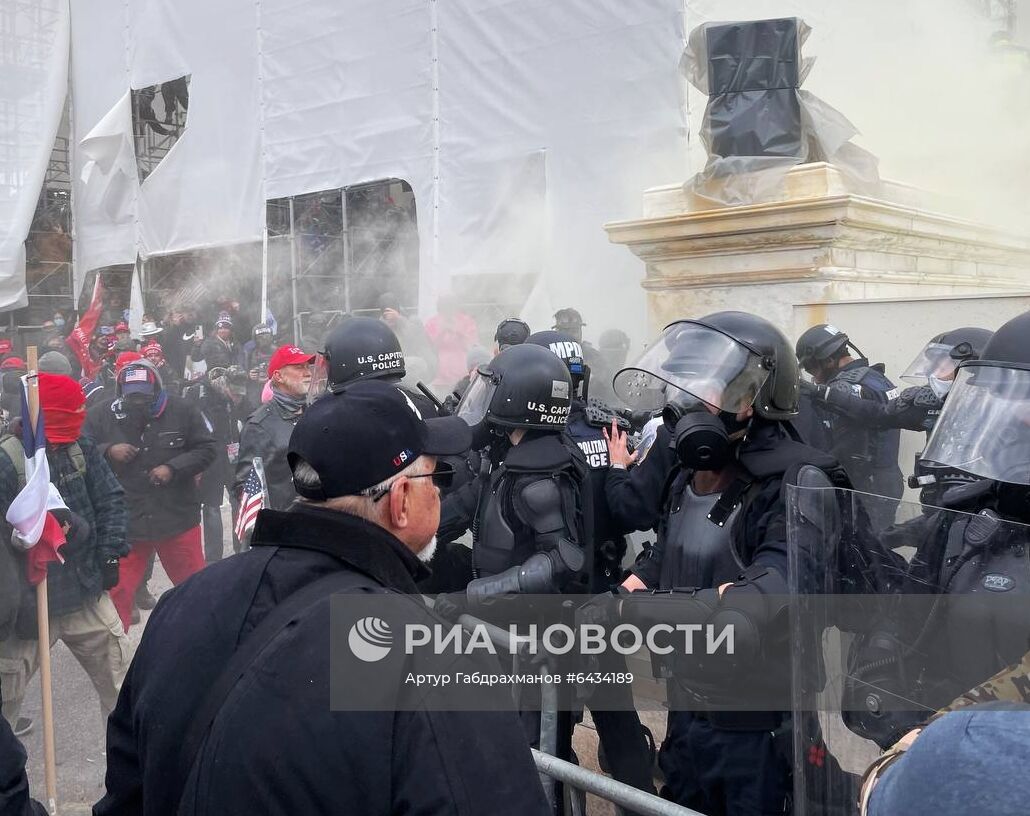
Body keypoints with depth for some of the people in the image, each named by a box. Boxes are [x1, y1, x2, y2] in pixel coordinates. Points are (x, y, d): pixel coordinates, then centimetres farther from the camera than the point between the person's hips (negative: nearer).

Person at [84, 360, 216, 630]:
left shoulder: (181, 410, -5)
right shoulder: (101, 416, -5)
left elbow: (206, 449, -2)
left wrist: (173, 468, -14)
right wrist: (107, 452, -19)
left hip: (178, 517, 0)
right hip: (122, 522, 0)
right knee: (116, 592, 7)